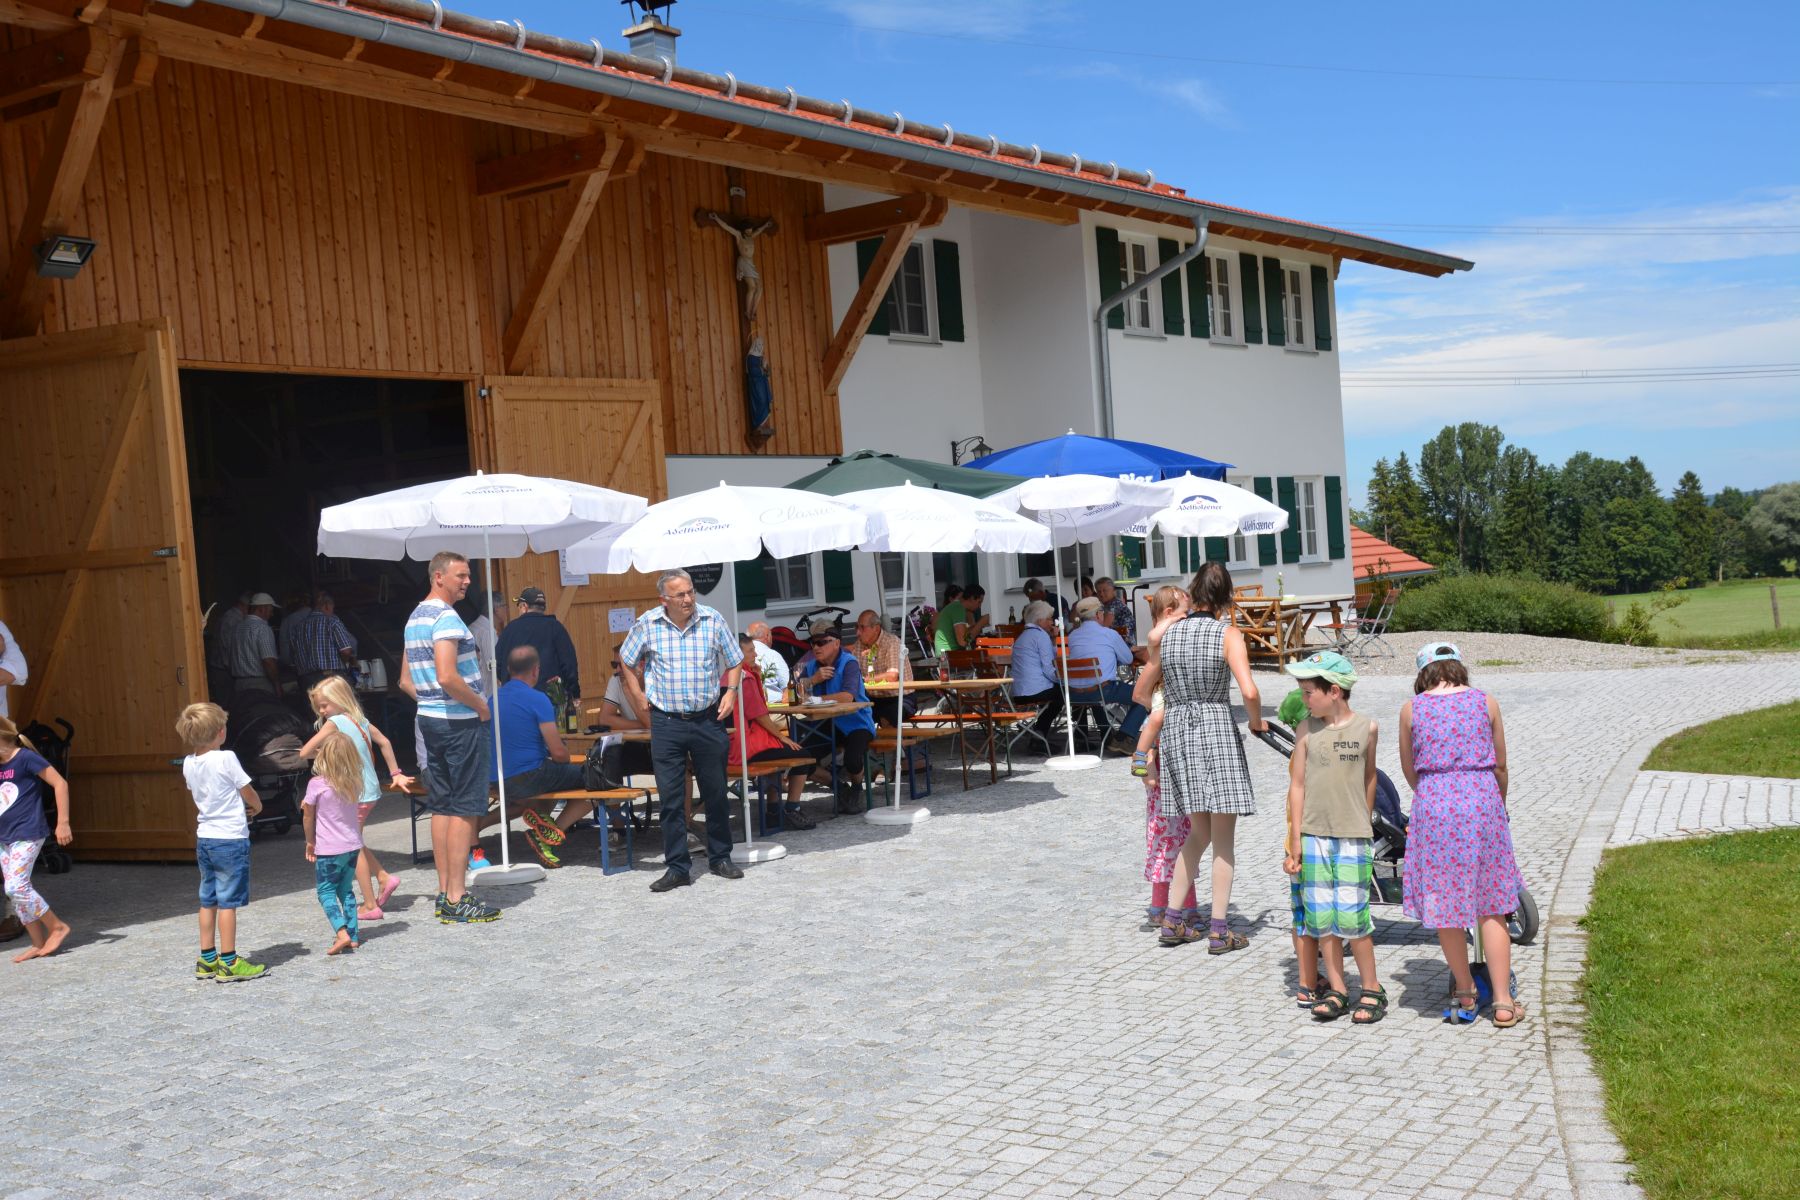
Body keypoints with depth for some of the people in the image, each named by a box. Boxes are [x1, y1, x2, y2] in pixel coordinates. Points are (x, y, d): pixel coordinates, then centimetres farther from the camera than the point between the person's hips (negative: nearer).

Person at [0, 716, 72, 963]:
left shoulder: (26, 757, -11)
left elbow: (60, 783, -13)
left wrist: (63, 822, -15)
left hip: (27, 835, -8)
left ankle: (58, 926, 0)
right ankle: (40, 944, 13)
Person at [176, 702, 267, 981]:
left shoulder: (189, 764, 4)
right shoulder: (226, 759, -16)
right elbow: (248, 793, -6)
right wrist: (256, 806, 16)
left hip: (204, 837, 7)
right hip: (231, 838, -7)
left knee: (208, 900, 13)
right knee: (228, 902, -3)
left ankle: (207, 960, 20)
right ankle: (228, 963, 0)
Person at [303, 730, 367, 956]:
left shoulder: (317, 784, -14)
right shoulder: (354, 783, 1)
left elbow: (308, 816, -5)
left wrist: (310, 842, 11)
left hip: (329, 849, -5)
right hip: (353, 845, 5)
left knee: (326, 891, 3)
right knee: (345, 890, 16)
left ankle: (342, 932, -14)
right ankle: (353, 935, 14)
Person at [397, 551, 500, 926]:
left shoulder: (415, 617, 15)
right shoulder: (446, 617, -16)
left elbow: (406, 681, 20)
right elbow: (447, 677, -26)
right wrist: (481, 705, -13)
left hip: (429, 720, 10)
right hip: (460, 722, -10)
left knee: (441, 806, 12)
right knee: (464, 809, -5)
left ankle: (445, 894, 17)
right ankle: (457, 901, -4)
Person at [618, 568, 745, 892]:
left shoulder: (713, 620, -4)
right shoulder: (646, 625, -5)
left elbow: (734, 661, 10)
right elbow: (627, 661, 13)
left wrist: (731, 690, -4)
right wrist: (637, 695, 5)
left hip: (708, 719, 1)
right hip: (666, 722, -1)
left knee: (715, 793, 9)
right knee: (671, 798, 1)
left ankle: (720, 858, 25)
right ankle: (677, 868, 8)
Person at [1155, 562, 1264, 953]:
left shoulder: (1166, 634, 6)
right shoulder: (1228, 635, -7)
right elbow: (1249, 691, -19)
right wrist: (1256, 721, 0)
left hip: (1175, 731, 5)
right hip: (1216, 730, -5)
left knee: (1198, 832, 18)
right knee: (1223, 837, 5)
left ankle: (1172, 923, 17)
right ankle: (1219, 931, 5)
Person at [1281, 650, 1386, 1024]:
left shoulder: (1366, 728, 0)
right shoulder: (1306, 731, 2)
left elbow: (1369, 777, 12)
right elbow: (1297, 784, 3)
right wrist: (1295, 839, 0)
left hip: (1353, 837, -2)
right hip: (1313, 835, 2)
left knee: (1353, 915, -5)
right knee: (1322, 916, 4)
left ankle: (1371, 990, 11)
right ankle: (1336, 990, 15)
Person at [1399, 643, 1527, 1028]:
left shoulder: (1411, 709, 3)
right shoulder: (1486, 703, 5)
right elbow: (1500, 766, 11)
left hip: (1434, 807, -1)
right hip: (1482, 802, 1)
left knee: (1444, 906, 11)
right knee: (1490, 907, 8)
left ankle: (1465, 994, 21)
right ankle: (1503, 1003, 9)